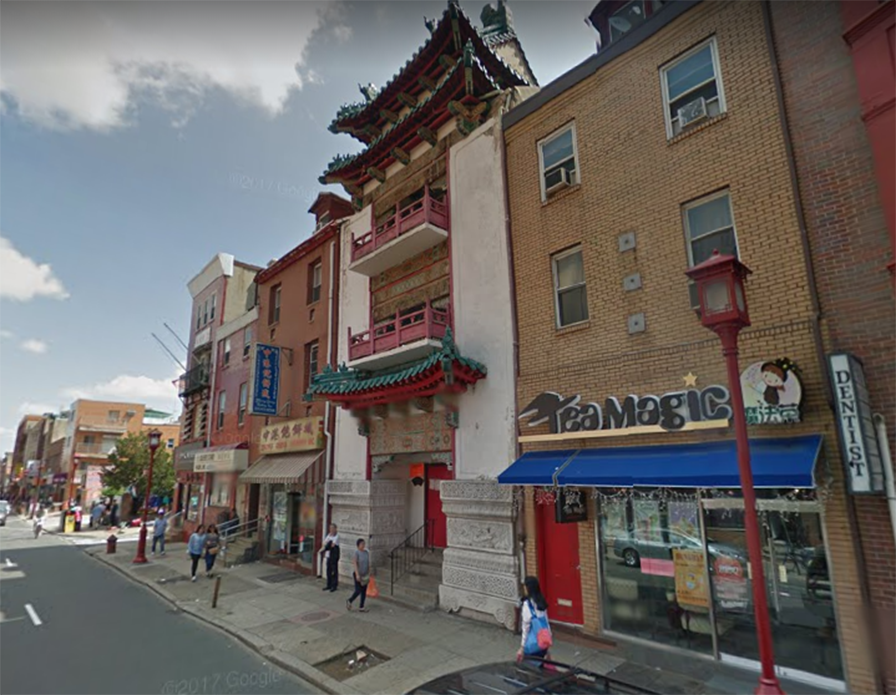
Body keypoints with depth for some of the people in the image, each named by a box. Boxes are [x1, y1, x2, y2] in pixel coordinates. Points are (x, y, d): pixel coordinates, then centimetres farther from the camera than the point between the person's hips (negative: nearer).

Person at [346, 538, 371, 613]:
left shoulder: (366, 552, 5)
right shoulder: (356, 553, -15)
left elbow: (368, 564, 11)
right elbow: (354, 564, -21)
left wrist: (369, 575, 12)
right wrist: (357, 574, -27)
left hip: (365, 575, 6)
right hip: (358, 574, -6)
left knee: (364, 592, 7)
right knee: (358, 591, -7)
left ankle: (362, 607, 17)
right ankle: (349, 601, 17)